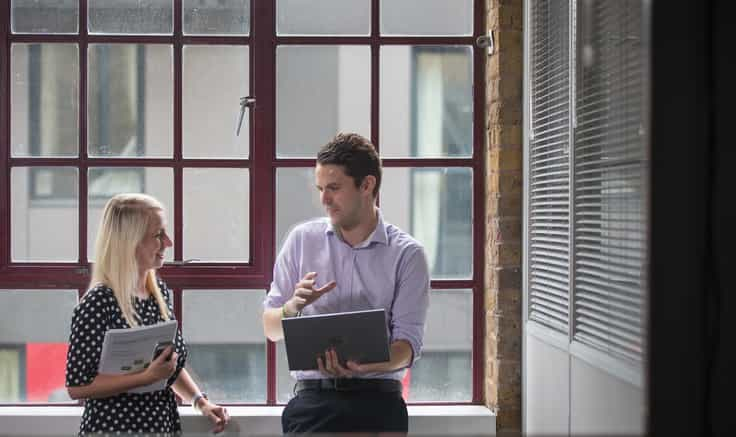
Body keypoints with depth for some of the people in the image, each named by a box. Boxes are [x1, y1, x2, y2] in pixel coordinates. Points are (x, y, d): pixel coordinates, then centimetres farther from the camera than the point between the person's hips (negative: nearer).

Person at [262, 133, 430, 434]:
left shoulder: (407, 254, 0)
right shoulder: (302, 239, 7)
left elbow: (408, 344, -6)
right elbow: (271, 329, 8)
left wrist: (363, 367, -24)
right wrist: (292, 308, -13)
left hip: (377, 401, -1)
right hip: (312, 400, 1)